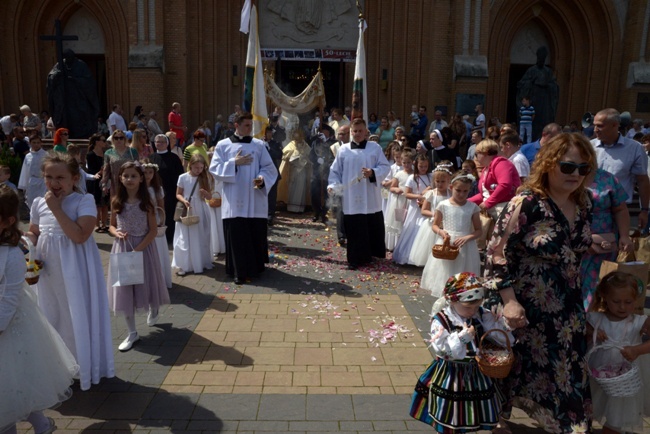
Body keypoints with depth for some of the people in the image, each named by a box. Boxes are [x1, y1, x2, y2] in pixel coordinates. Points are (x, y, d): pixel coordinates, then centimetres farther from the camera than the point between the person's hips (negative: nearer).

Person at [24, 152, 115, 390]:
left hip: (75, 272, -5)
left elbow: (80, 236, -26)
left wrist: (57, 209, -24)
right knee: (52, 318, 18)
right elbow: (34, 235, 16)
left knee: (77, 318, 6)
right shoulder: (39, 204, 3)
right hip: (47, 272, 6)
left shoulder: (84, 201, -14)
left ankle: (83, 368, 26)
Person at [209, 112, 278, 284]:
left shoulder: (259, 145, 7)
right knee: (236, 237, 0)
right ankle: (239, 271, 9)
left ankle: (256, 267, 22)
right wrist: (234, 163, -12)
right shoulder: (223, 145, 4)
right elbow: (214, 169, -1)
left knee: (257, 235, 6)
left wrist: (263, 178, -16)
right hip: (234, 202, -1)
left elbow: (270, 168, 4)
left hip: (255, 201, 1)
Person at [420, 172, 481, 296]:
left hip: (465, 247, 0)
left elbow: (478, 231, 2)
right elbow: (434, 225, 8)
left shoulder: (472, 207, -1)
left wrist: (466, 238, -16)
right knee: (444, 277, 4)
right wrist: (441, 232, -14)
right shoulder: (443, 205, -2)